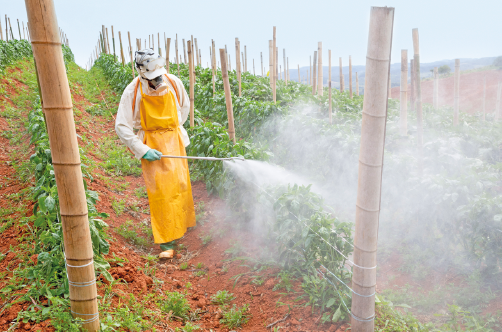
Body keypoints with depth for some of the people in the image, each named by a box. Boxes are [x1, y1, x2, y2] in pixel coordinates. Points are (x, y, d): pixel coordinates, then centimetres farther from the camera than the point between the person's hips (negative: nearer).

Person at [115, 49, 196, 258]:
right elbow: (121, 127, -12)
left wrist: (174, 129, 12)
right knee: (160, 190, -7)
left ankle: (182, 223, 40)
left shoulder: (174, 83, -9)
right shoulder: (132, 92, -17)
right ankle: (167, 242, 1)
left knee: (180, 184, 13)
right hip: (151, 144, -3)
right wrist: (142, 150, -17)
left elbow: (185, 105, 13)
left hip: (175, 140, 3)